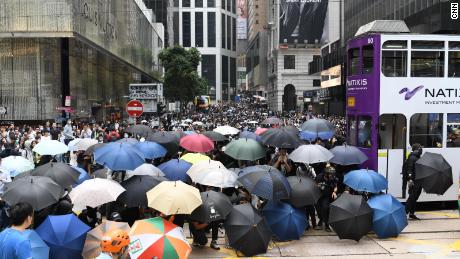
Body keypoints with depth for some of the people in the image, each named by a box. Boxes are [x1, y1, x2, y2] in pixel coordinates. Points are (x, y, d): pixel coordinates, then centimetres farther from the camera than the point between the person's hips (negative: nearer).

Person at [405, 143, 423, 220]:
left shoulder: (419, 158, 19)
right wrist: (409, 179, -27)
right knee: (412, 197, -12)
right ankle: (405, 212, -10)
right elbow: (409, 168, -18)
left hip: (419, 181, 9)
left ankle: (412, 213, 18)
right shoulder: (412, 158, -10)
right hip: (414, 181, -9)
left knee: (415, 198, 12)